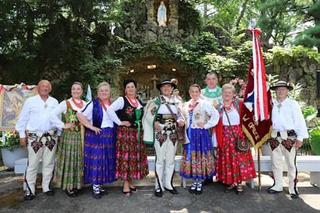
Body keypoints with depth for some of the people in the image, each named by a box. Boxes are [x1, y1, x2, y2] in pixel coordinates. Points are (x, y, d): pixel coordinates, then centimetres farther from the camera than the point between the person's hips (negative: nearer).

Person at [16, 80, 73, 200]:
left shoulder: (54, 102, 9)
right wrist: (22, 135, 1)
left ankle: (46, 187, 21)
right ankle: (30, 190, 12)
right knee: (32, 164, 0)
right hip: (34, 136, -2)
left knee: (49, 163, 9)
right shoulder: (30, 101, 2)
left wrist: (58, 134, 4)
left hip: (51, 136, 3)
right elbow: (23, 119, 3)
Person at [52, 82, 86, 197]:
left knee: (79, 160, 10)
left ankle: (76, 184, 24)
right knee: (69, 159, 2)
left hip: (81, 136, 4)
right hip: (68, 135, -4)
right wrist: (62, 125, -15)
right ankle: (68, 186, 14)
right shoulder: (65, 103, -2)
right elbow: (54, 115, -11)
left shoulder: (86, 104, 9)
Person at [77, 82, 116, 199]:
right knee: (96, 160, -2)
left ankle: (99, 184, 24)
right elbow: (80, 115, -14)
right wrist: (91, 127, -16)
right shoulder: (93, 104, -7)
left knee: (107, 160, 10)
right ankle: (95, 187, 11)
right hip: (96, 135, -6)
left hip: (110, 137, 6)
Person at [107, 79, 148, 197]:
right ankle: (125, 184, 9)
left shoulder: (139, 101, 12)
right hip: (125, 133, -6)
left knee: (135, 157, 11)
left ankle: (130, 181, 25)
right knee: (126, 157, -1)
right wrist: (120, 122, -18)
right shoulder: (122, 100, -8)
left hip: (138, 133, 6)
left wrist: (142, 126, 8)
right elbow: (110, 110, -21)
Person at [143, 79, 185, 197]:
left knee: (170, 160, 10)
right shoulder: (156, 101, -2)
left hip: (173, 134, 4)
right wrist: (154, 123, -22)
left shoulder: (176, 101, 11)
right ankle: (159, 186, 12)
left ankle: (168, 184, 23)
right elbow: (148, 114, -7)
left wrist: (180, 121, -5)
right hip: (160, 133, -4)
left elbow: (179, 115, 16)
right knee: (160, 160, 0)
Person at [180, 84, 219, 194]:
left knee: (201, 155, 2)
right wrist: (185, 134, 0)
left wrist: (206, 125, -11)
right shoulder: (186, 105, 10)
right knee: (191, 156, 8)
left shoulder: (204, 104, -4)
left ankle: (200, 182, 14)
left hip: (201, 133, -4)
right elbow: (184, 120, 11)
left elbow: (216, 115, -10)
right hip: (190, 134, 5)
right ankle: (195, 181, 22)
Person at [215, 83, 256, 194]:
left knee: (239, 158, 1)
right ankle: (230, 182, 19)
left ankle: (239, 183, 12)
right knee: (227, 159, 6)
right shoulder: (219, 107, 5)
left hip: (238, 135, -1)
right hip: (225, 136, 1)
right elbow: (217, 125, 5)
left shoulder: (238, 104, 3)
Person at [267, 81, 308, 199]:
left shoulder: (293, 104, -4)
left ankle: (293, 188, 19)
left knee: (291, 163, 4)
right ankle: (278, 186, 28)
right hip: (275, 137, 4)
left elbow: (299, 121, -6)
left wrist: (300, 138, -10)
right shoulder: (272, 104, 6)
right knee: (276, 162, 13)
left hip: (289, 137, -4)